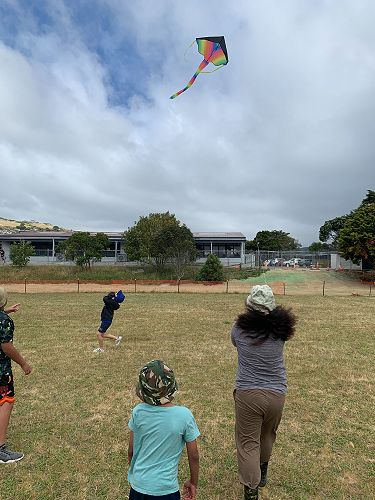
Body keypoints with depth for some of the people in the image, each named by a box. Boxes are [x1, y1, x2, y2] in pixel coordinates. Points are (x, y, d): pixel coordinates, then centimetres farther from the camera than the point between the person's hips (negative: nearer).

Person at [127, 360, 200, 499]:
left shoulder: (138, 412, -17)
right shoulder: (184, 415, -21)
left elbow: (131, 451, -2)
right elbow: (193, 456, -9)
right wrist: (193, 483, 8)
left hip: (138, 485, 2)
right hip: (166, 489, -2)